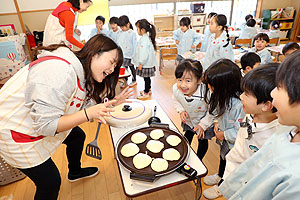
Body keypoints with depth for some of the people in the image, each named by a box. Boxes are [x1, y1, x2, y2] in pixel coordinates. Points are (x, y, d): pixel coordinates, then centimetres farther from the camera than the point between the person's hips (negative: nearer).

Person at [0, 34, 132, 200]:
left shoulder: (82, 73, -4)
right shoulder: (60, 70, -34)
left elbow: (79, 107, 3)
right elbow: (45, 125, -33)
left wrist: (113, 102, -4)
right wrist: (89, 114, -36)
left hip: (42, 122, 9)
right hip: (16, 130, -9)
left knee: (77, 136, 20)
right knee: (51, 182, -2)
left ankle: (75, 172, 48)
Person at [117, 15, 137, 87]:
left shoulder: (132, 33, -9)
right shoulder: (120, 33, 6)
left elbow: (134, 45, -9)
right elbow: (118, 43, 11)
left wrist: (134, 56, -11)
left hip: (130, 55, -4)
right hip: (122, 55, 4)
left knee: (132, 68, 12)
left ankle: (134, 80, 29)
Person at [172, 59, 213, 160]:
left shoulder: (206, 93, -42)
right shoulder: (176, 89, -29)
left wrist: (203, 125, -24)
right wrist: (181, 110, -19)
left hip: (204, 122, -3)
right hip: (188, 119, 3)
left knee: (202, 141, 19)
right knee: (187, 136, 28)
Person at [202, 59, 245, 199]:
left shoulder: (239, 106, -40)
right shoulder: (224, 95, -14)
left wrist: (224, 134, -21)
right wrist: (218, 122, -5)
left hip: (233, 146, -7)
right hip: (224, 140, 8)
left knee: (229, 166, 19)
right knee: (222, 158, 32)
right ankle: (219, 176, 60)